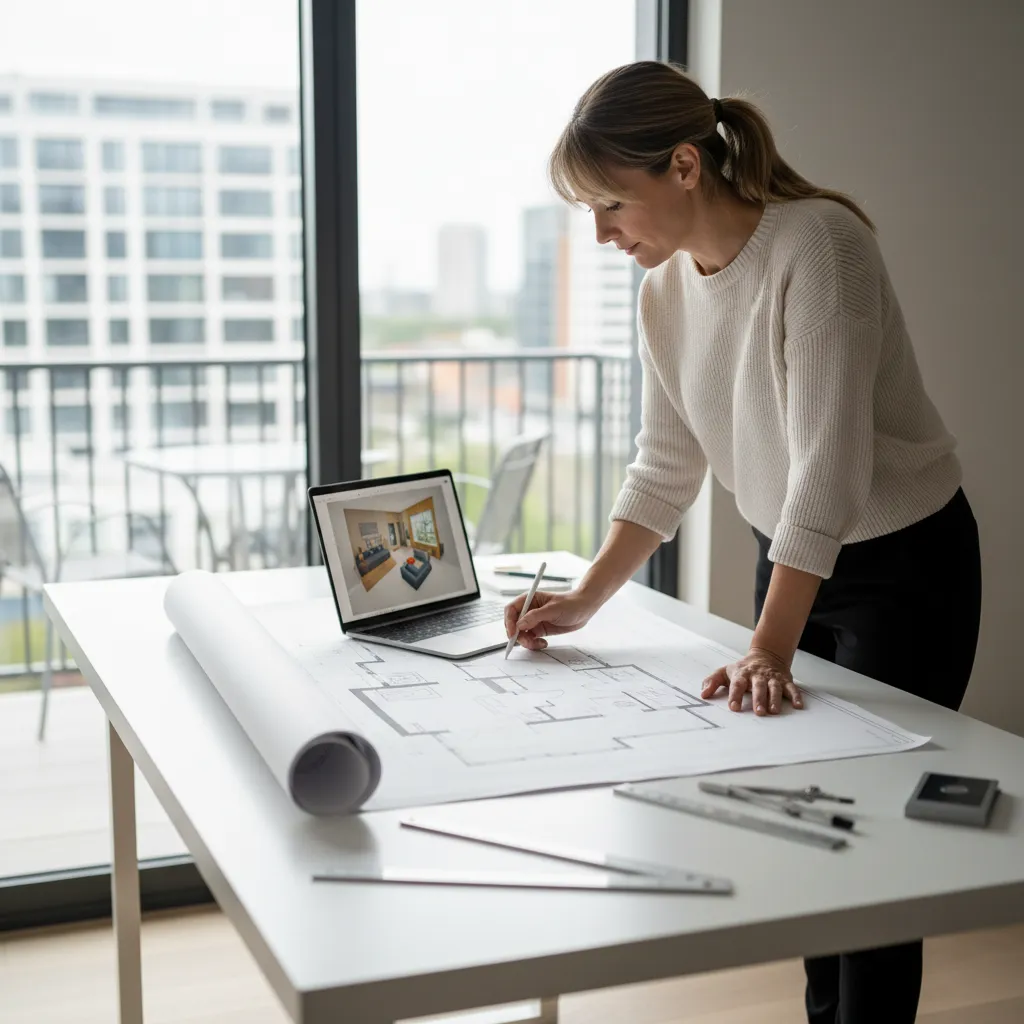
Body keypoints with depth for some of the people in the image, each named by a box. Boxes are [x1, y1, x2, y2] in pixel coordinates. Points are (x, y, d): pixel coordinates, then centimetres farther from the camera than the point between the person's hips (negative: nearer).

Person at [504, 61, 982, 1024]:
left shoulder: (815, 246, -25)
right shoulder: (665, 290, -3)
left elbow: (828, 464, -30)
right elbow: (666, 467, 3)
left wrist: (769, 649, -32)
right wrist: (585, 599, -6)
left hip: (905, 565, -6)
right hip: (792, 558, 7)